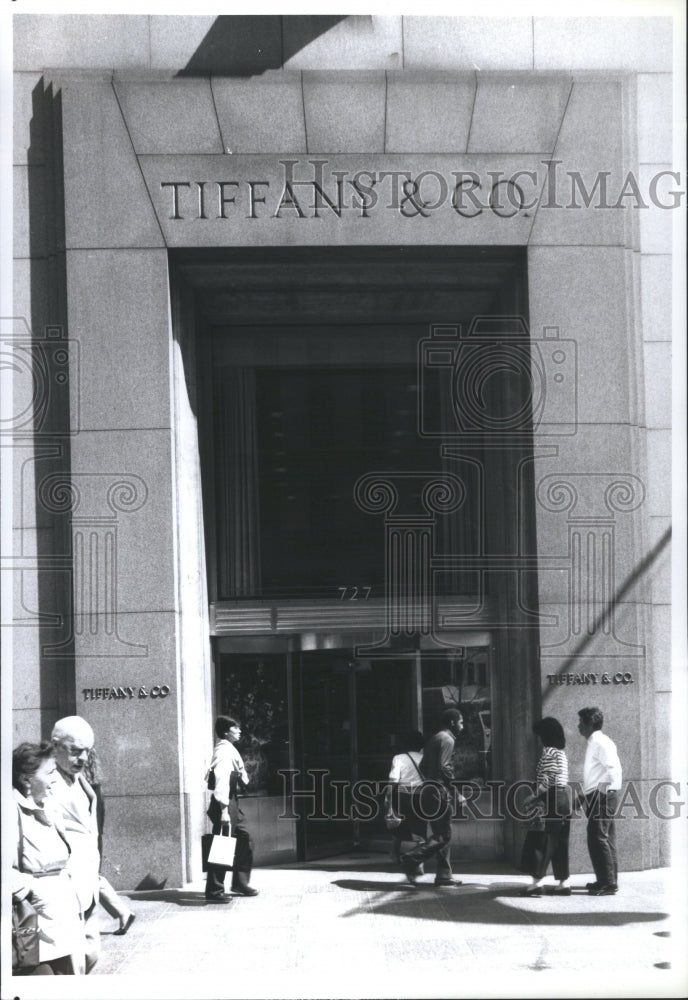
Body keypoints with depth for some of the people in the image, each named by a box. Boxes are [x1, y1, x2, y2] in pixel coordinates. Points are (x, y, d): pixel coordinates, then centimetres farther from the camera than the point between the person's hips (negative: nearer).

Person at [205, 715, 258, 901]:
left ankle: (240, 883, 25)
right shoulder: (224, 750, -15)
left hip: (233, 802, 10)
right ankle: (214, 891, -1)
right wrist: (224, 810, -27)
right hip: (225, 803, -10)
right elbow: (222, 780, -23)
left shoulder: (229, 749, 16)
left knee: (244, 840, 15)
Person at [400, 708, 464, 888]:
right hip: (441, 793, -10)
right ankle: (412, 860, -14)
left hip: (430, 791, 10)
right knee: (443, 835, -8)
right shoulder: (446, 739, -9)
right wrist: (456, 792, -14)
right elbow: (444, 767, -19)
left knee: (441, 834, 11)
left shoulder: (434, 738, 21)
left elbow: (423, 766, 21)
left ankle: (444, 875, 11)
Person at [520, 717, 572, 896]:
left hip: (550, 800, -9)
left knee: (541, 841, -6)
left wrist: (533, 797, -12)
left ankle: (537, 881, -8)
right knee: (560, 842, 10)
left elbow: (547, 781, -20)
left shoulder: (548, 752, -12)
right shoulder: (562, 752, 16)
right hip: (564, 799, 9)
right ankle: (564, 882, 9)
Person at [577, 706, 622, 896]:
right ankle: (605, 880, 20)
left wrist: (603, 790, -20)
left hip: (602, 796, -10)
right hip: (596, 798, 10)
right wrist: (585, 796, 18)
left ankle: (609, 883, -6)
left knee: (598, 839, -9)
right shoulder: (593, 743, 17)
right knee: (604, 839, 13)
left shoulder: (601, 743, -13)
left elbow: (614, 769, -24)